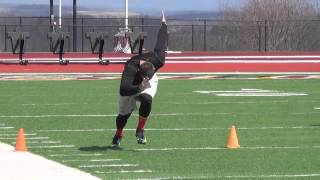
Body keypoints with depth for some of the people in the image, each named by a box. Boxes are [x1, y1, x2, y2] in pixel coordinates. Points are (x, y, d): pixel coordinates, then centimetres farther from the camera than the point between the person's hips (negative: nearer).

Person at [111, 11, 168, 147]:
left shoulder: (157, 60, -37)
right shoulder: (131, 69, -45)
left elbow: (161, 41, -18)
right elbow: (124, 90, -56)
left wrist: (163, 24, 0)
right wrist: (139, 88, -72)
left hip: (149, 83, 2)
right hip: (131, 85, -2)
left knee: (147, 99, -29)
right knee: (125, 111, 3)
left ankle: (140, 130, -10)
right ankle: (118, 134, 36)